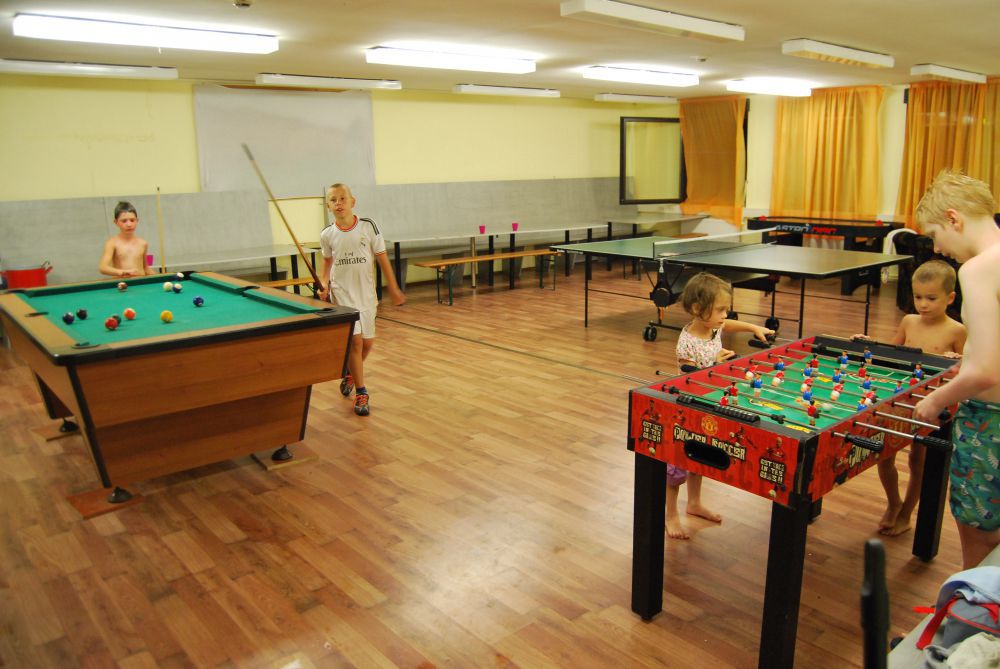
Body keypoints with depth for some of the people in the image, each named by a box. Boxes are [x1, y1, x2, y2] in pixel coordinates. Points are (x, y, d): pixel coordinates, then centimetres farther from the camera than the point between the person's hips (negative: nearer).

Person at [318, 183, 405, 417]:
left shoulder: (368, 226, -9)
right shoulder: (327, 234, -4)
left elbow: (382, 258, -2)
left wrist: (393, 289, -1)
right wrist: (324, 284, -1)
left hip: (366, 292, 1)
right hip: (342, 293, -1)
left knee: (368, 342, 11)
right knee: (355, 340, -9)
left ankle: (350, 373, 40)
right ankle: (361, 392, 3)